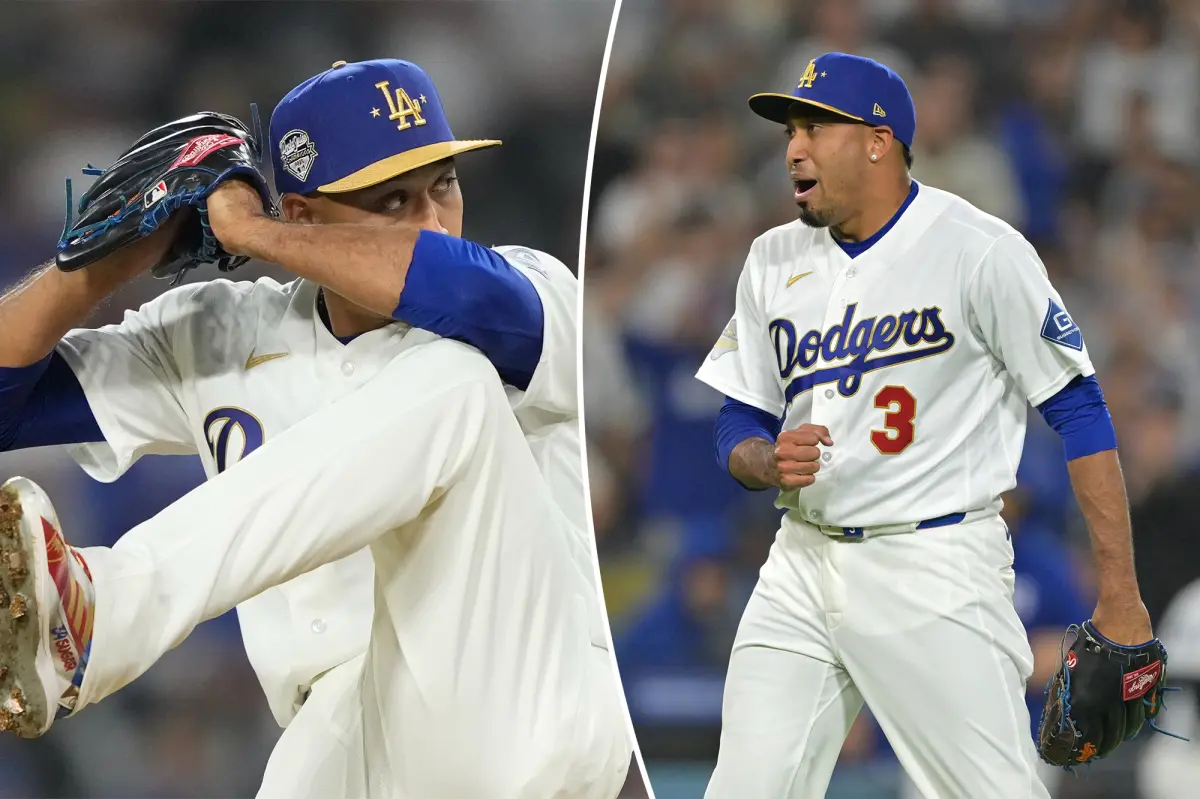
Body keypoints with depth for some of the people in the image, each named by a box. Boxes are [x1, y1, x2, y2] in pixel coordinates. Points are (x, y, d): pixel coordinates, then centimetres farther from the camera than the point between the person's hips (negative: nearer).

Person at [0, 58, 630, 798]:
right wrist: (107, 263, -2)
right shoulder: (218, 340, 14)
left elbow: (481, 298, -20)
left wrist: (252, 231, -10)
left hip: (531, 710, -2)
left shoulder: (539, 291, 4)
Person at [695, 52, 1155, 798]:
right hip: (804, 563, 6)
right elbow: (739, 427, 14)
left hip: (938, 565, -6)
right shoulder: (776, 260, 9)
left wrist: (1120, 595, -14)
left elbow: (1079, 410, -9)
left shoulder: (981, 251, -9)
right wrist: (769, 462, -12)